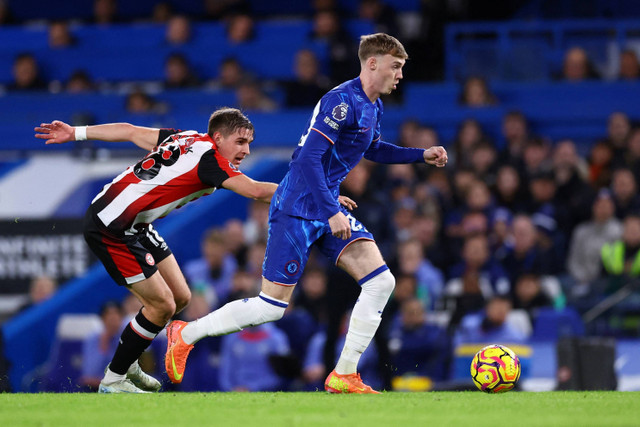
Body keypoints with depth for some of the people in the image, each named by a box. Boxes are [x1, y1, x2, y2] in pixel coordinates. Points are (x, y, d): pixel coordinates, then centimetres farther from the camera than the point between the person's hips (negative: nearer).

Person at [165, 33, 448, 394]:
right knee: (272, 306, -6)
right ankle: (185, 335, 14)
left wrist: (422, 155, 21)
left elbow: (372, 149, 31)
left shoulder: (373, 107, 10)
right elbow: (308, 158, -25)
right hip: (297, 210, -9)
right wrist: (332, 212, -27)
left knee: (381, 282, -6)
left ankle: (343, 377, -1)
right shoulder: (343, 101, -20)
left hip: (328, 210, 9)